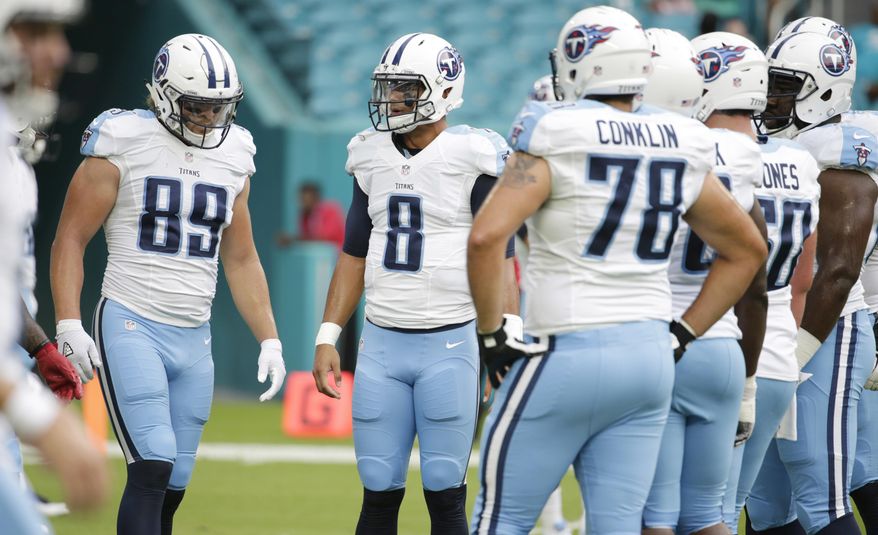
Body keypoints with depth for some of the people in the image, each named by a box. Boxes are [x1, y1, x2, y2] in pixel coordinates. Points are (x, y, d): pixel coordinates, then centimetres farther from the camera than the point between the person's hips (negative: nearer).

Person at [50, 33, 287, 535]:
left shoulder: (232, 158, 11)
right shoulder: (124, 144, -5)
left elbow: (241, 260, 20)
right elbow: (71, 238, -4)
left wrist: (270, 339, 13)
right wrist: (69, 325, -14)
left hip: (194, 340, 6)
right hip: (131, 325, -6)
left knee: (171, 488, 4)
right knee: (153, 469, -19)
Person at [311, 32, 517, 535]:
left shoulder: (473, 159, -7)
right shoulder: (374, 159, 10)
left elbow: (499, 265, -8)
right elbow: (354, 256, 17)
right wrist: (327, 338, 11)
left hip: (450, 344, -5)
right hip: (382, 343, 5)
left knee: (445, 495, -2)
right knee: (379, 493, 5)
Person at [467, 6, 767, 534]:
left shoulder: (556, 141, -10)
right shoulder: (679, 152, 7)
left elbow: (486, 237, -22)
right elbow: (748, 250, 18)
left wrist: (492, 333, -10)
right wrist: (680, 336, 17)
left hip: (568, 354, -5)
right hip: (650, 360, 5)